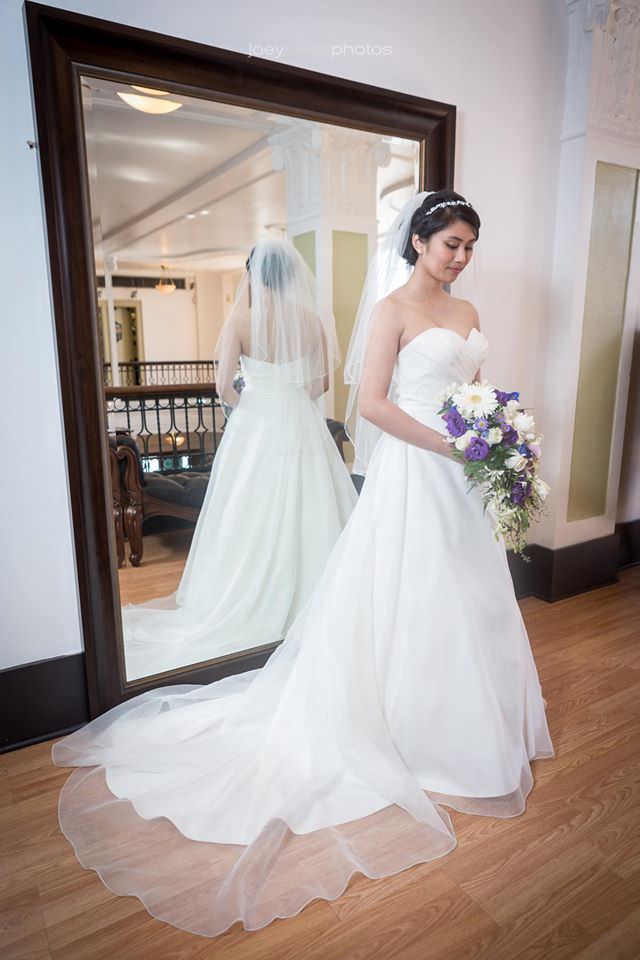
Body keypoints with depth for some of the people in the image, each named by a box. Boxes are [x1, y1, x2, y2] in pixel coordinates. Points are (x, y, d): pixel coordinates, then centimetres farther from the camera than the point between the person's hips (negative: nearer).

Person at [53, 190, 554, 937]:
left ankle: (468, 725, 37)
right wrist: (449, 446, -19)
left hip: (461, 475, 8)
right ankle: (406, 730, 23)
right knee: (405, 602, 3)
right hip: (412, 471, -8)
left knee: (467, 603, 16)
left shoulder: (466, 313, 16)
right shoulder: (392, 309, -8)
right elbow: (372, 403, -17)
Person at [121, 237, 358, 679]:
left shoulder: (241, 318, -8)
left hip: (254, 428, -1)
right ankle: (312, 598, 22)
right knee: (305, 515, 11)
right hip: (304, 428, 2)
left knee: (250, 520, 8)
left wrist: (245, 407, 10)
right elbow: (321, 384, 4)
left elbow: (224, 386, -9)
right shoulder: (313, 319, -1)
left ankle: (247, 606, 21)